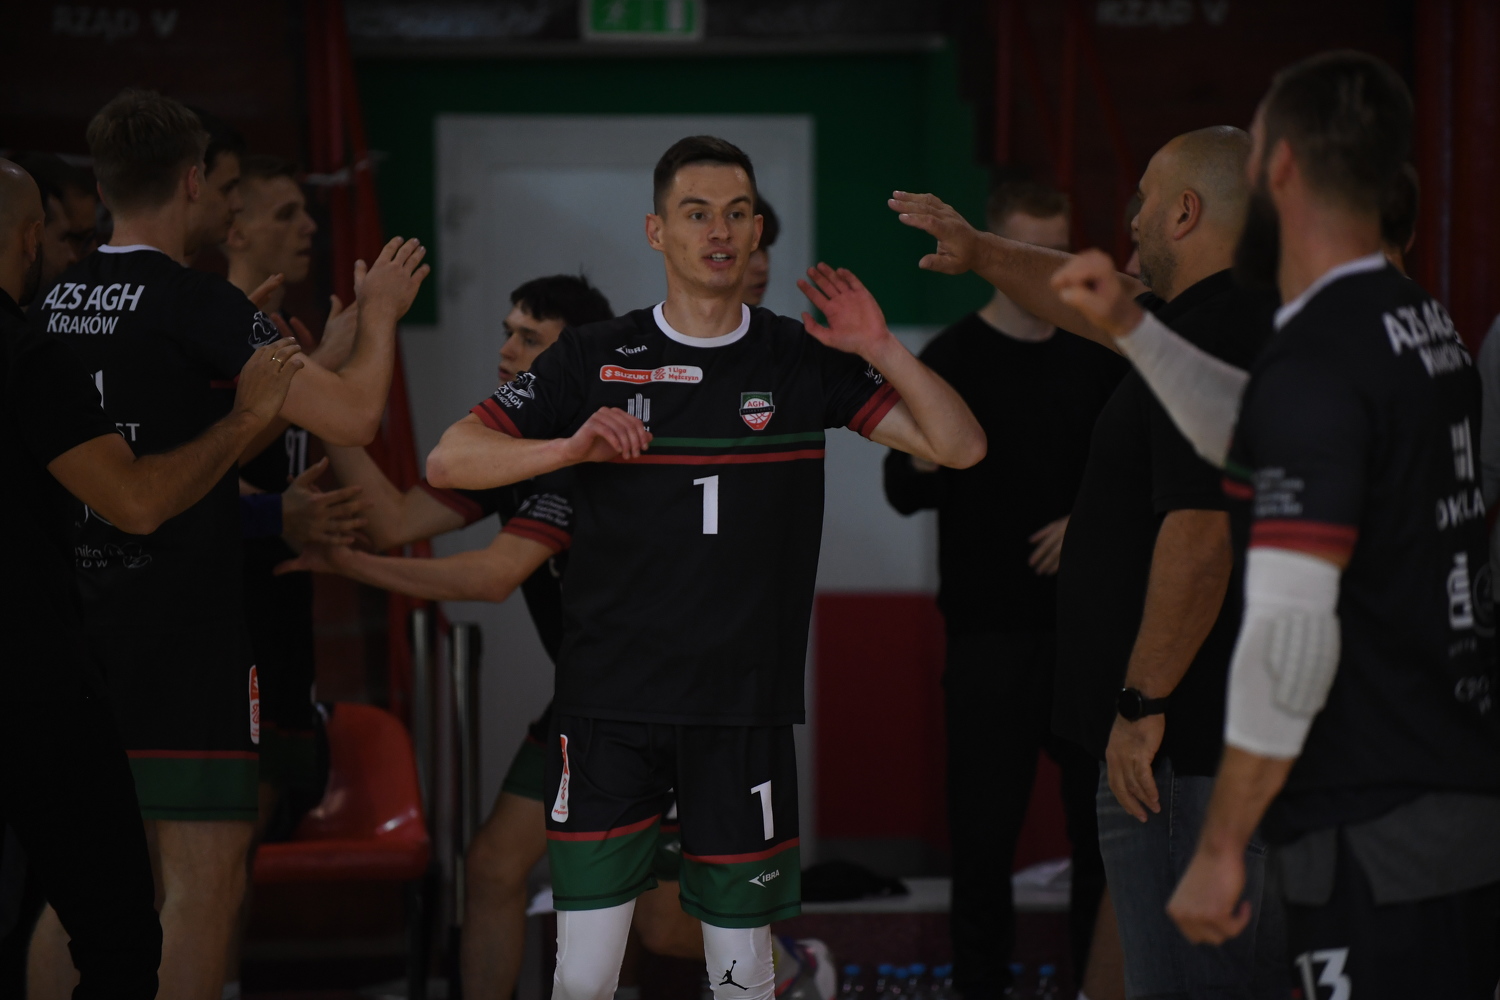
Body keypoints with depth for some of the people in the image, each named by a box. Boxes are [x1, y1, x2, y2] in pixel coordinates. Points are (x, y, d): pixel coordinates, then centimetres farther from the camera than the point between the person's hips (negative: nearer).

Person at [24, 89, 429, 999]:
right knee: (206, 872, -4)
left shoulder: (53, 303, 7)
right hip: (187, 627, -7)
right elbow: (350, 416, -17)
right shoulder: (200, 304, -13)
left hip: (75, 619, 7)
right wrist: (380, 318, 1)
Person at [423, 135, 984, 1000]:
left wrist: (881, 350, -12)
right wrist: (569, 447, -16)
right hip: (611, 707, -1)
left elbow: (961, 446, 2)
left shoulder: (803, 362, 5)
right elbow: (449, 460, 0)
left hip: (746, 709, 1)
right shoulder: (595, 360, 3)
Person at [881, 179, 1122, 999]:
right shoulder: (954, 360, -2)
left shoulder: (1097, 358, 8)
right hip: (990, 631, -3)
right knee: (985, 820, -3)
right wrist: (925, 460, -29)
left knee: (1104, 815, 5)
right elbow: (902, 492, -8)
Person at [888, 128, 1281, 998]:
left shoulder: (1209, 342, -18)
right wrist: (983, 254, 39)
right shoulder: (1247, 323, 15)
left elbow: (1200, 535, -27)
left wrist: (1143, 705, -23)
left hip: (1186, 742, -11)